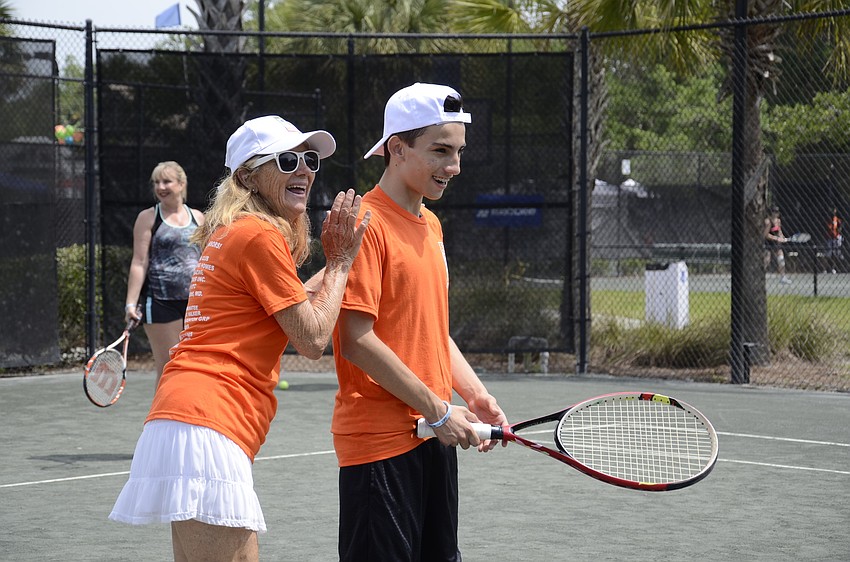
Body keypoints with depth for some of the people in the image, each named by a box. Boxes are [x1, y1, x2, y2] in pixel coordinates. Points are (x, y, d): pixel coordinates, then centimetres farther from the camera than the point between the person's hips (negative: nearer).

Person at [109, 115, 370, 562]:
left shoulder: (232, 233, 21)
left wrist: (334, 260, 14)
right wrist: (340, 261, 3)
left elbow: (294, 307, 25)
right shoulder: (260, 236, -8)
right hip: (207, 428, -11)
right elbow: (313, 340, -7)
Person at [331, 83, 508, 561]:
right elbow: (357, 341, -19)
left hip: (435, 435, 9)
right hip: (380, 442, -8)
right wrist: (438, 410, -16)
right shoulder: (366, 224, -14)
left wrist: (475, 395, 6)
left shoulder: (431, 225, 14)